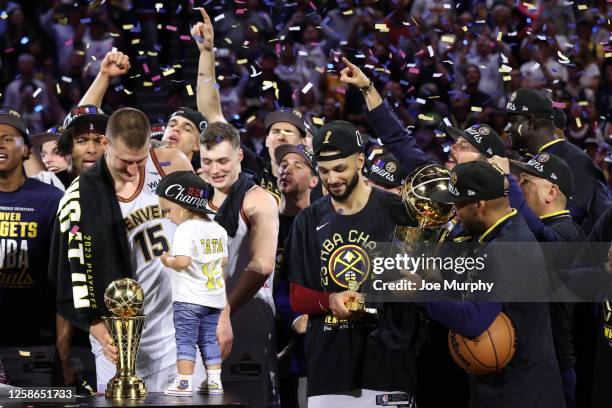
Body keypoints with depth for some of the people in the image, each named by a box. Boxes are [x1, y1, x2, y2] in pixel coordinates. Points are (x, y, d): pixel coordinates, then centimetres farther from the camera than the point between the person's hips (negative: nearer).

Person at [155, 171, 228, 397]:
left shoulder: (185, 230, -16)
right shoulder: (217, 229, 9)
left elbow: (182, 261, -26)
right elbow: (224, 260, 15)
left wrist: (167, 260, -8)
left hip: (189, 299, -7)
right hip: (214, 297, 7)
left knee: (185, 340, -3)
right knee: (210, 340, 13)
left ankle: (184, 382, -5)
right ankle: (214, 381, 13)